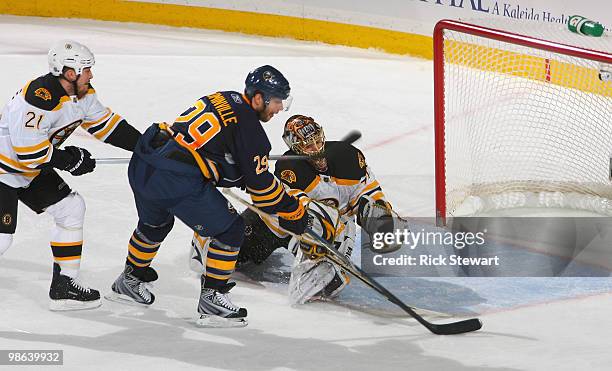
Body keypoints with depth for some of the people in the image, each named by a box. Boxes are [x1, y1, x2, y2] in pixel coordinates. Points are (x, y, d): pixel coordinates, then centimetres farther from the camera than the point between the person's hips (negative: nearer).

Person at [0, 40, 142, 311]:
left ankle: (64, 286, 15)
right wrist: (69, 160, -17)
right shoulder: (39, 99, -31)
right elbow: (29, 152, -30)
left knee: (72, 209, 9)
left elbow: (106, 125, 11)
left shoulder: (82, 94, -2)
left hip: (33, 170, 10)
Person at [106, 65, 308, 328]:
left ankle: (129, 281, 51)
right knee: (229, 229, 4)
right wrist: (293, 212, 5)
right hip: (176, 179, -9)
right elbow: (259, 183, -5)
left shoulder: (222, 100, 18)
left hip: (141, 167, 9)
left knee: (155, 223, 35)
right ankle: (211, 298, 6)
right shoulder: (248, 126, -6)